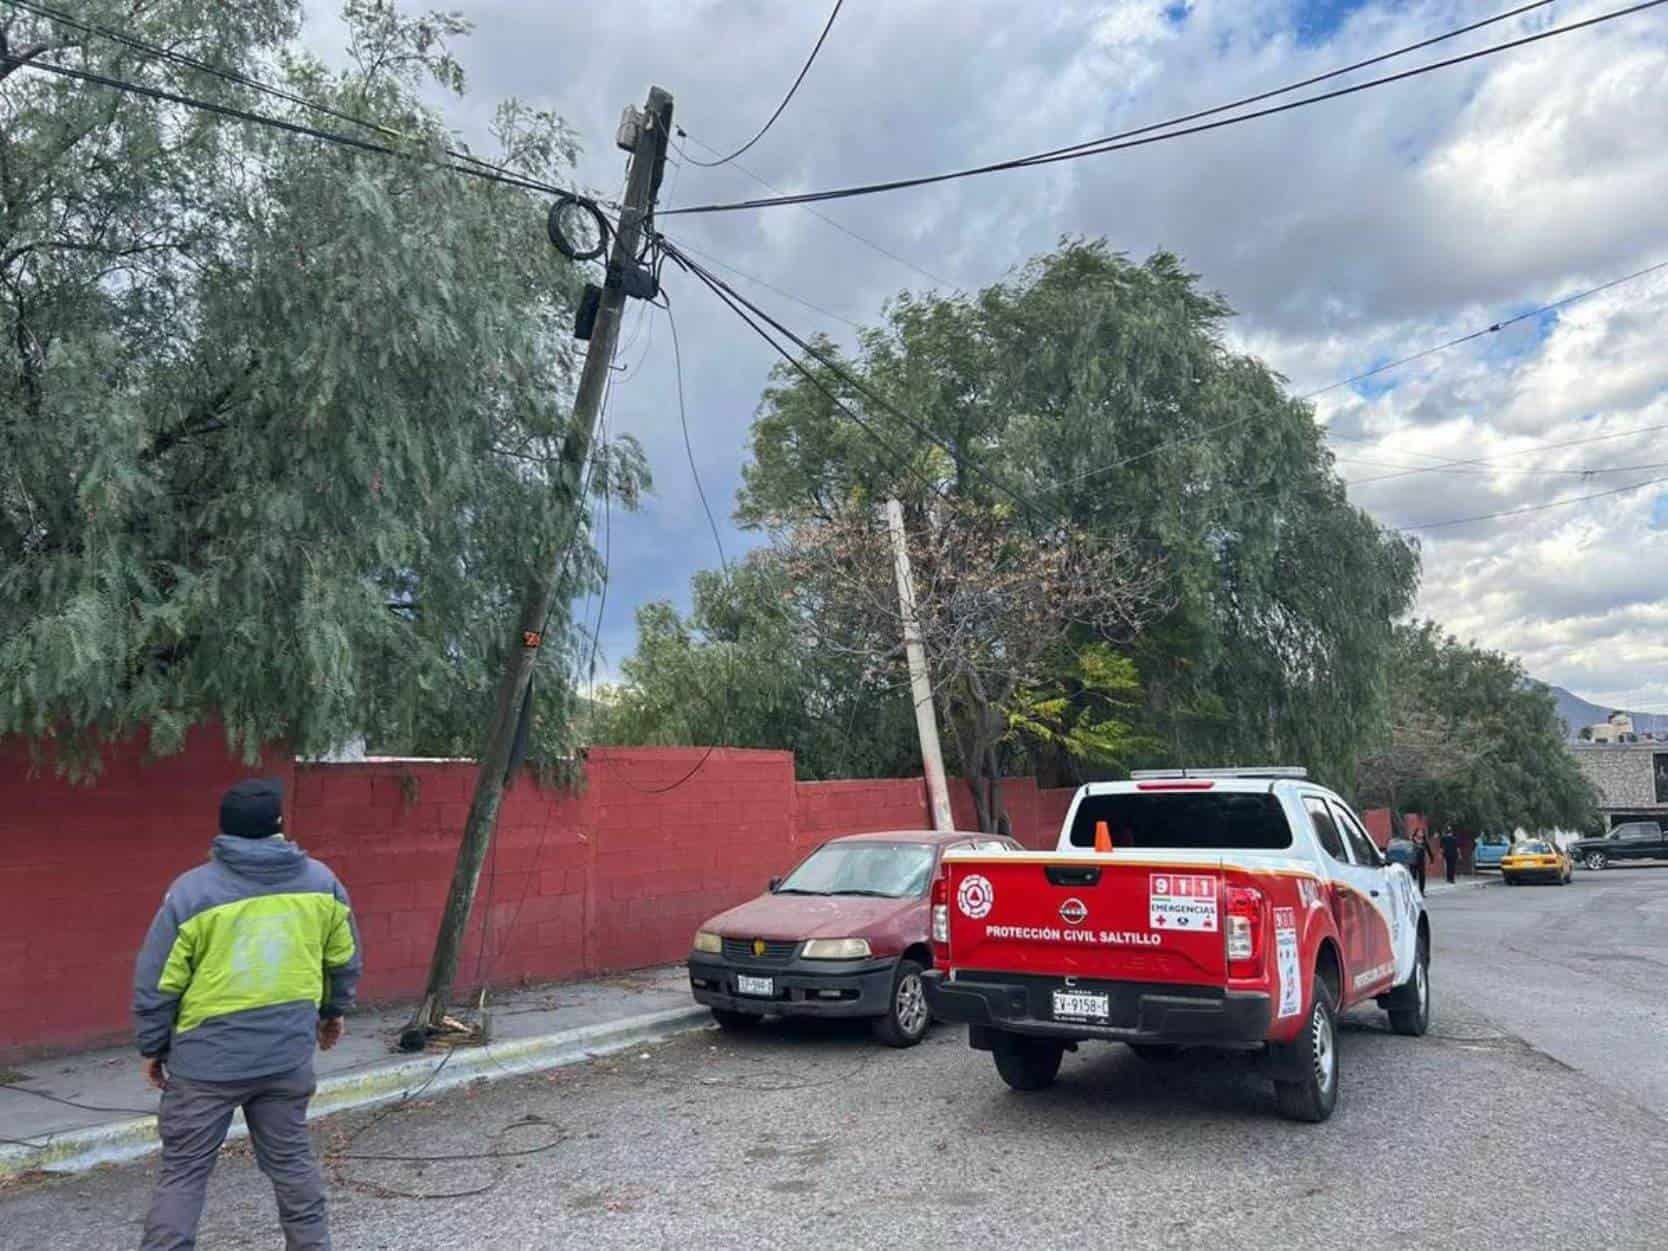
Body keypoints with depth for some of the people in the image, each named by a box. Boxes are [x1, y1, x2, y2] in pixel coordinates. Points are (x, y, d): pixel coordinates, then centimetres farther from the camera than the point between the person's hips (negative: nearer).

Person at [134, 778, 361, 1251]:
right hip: (289, 1056, 3)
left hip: (208, 1061, -3)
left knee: (182, 1173, 9)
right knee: (291, 1160, 18)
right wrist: (333, 1011, 26)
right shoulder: (320, 881, -1)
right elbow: (345, 959, 10)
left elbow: (156, 983, -6)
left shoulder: (192, 891, -11)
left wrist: (153, 1047, 8)